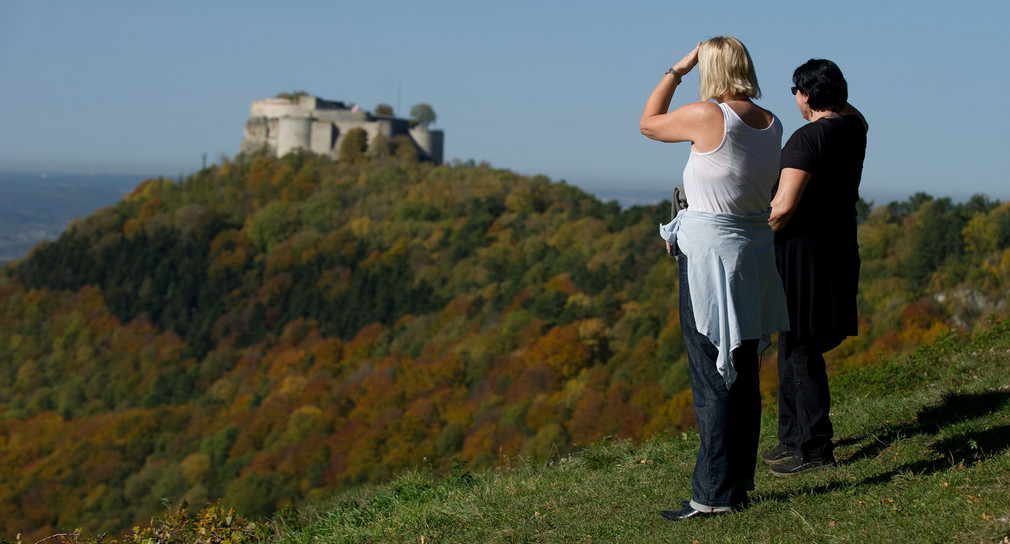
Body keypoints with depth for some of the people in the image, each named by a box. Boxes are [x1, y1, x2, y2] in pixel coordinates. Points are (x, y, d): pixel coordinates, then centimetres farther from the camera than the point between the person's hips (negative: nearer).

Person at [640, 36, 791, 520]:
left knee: (712, 379, -3)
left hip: (711, 255, -7)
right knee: (743, 376, 13)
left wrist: (677, 71, 6)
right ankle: (739, 483, 21)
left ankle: (714, 493, 0)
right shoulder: (771, 125, 6)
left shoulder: (708, 115, -15)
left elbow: (648, 123, 2)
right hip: (757, 249, 8)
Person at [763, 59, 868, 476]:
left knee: (800, 350, -5)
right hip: (838, 249, 9)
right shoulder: (852, 128, 6)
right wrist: (833, 94, 21)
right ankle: (793, 437, 25)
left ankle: (816, 449, -3)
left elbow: (784, 206, -23)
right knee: (795, 347, 17)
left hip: (803, 250, -9)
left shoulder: (807, 138, -18)